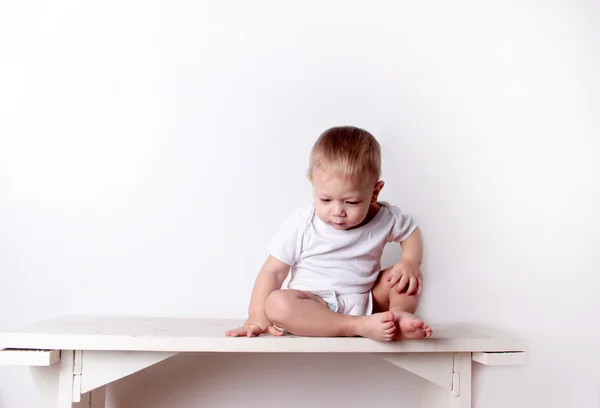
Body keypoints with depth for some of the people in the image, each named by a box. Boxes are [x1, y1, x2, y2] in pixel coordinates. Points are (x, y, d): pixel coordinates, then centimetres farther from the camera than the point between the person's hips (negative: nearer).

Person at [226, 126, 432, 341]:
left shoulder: (384, 218, -7)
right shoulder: (301, 224, -14)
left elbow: (411, 230, 14)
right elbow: (273, 271, -10)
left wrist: (410, 262, -7)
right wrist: (257, 315, -20)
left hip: (366, 301, 3)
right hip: (313, 306, -2)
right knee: (276, 303, -34)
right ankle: (360, 326, -37)